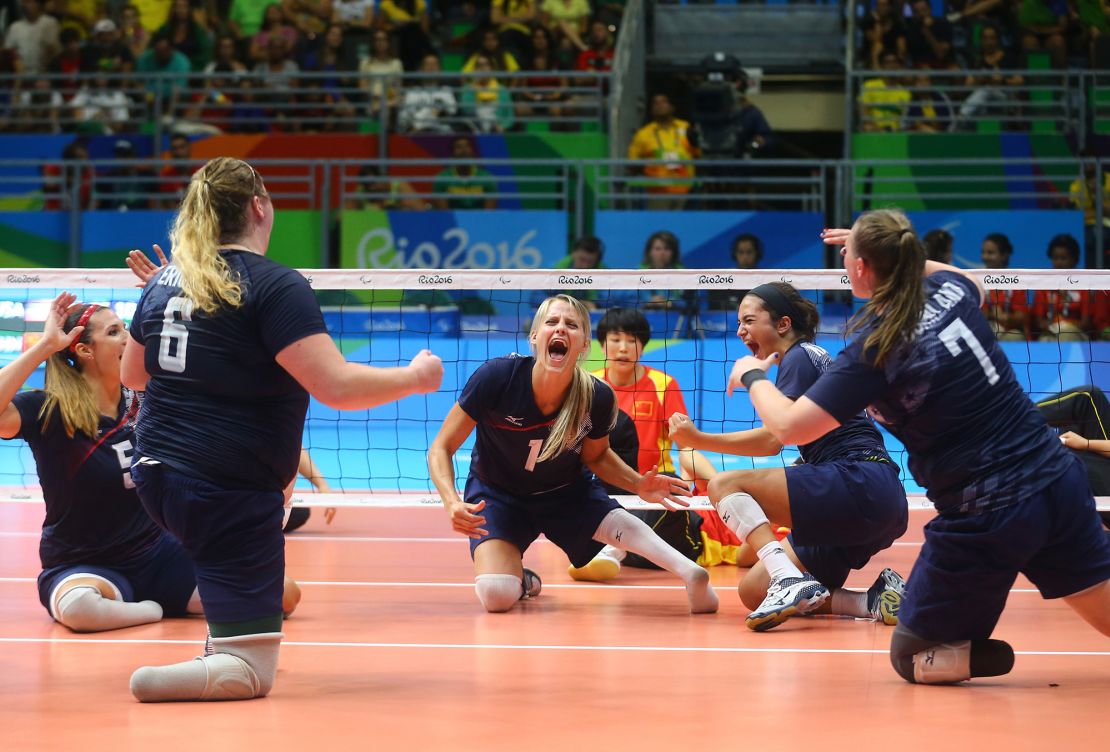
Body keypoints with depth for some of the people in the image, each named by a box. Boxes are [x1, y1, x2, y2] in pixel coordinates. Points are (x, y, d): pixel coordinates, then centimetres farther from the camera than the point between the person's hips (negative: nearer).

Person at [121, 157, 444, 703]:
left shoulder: (163, 281, 8)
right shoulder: (274, 285, -13)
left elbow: (132, 375, 21)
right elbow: (337, 386, -19)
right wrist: (416, 376, -4)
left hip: (154, 474, 8)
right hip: (229, 490, -8)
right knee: (249, 673, 0)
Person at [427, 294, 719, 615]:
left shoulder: (597, 398, -21)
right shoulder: (496, 377, -29)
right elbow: (441, 448, -20)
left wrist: (638, 484, -17)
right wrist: (452, 502, -39)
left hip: (568, 493, 1)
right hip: (496, 493, -1)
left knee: (616, 522, -34)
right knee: (497, 596, -23)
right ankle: (523, 580, 10)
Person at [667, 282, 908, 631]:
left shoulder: (800, 357, -4)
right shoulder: (808, 358, 25)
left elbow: (772, 439, -14)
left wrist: (699, 439, -10)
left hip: (860, 485, -10)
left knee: (725, 485, -12)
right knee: (753, 591, 7)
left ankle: (791, 581, -29)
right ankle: (874, 601, -3)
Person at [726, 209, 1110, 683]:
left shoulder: (875, 351, -13)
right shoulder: (950, 289, 5)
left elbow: (790, 426, -12)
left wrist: (752, 376, 7)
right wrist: (901, 256, 31)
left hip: (986, 518, -6)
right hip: (1059, 482, 6)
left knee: (910, 656, 11)